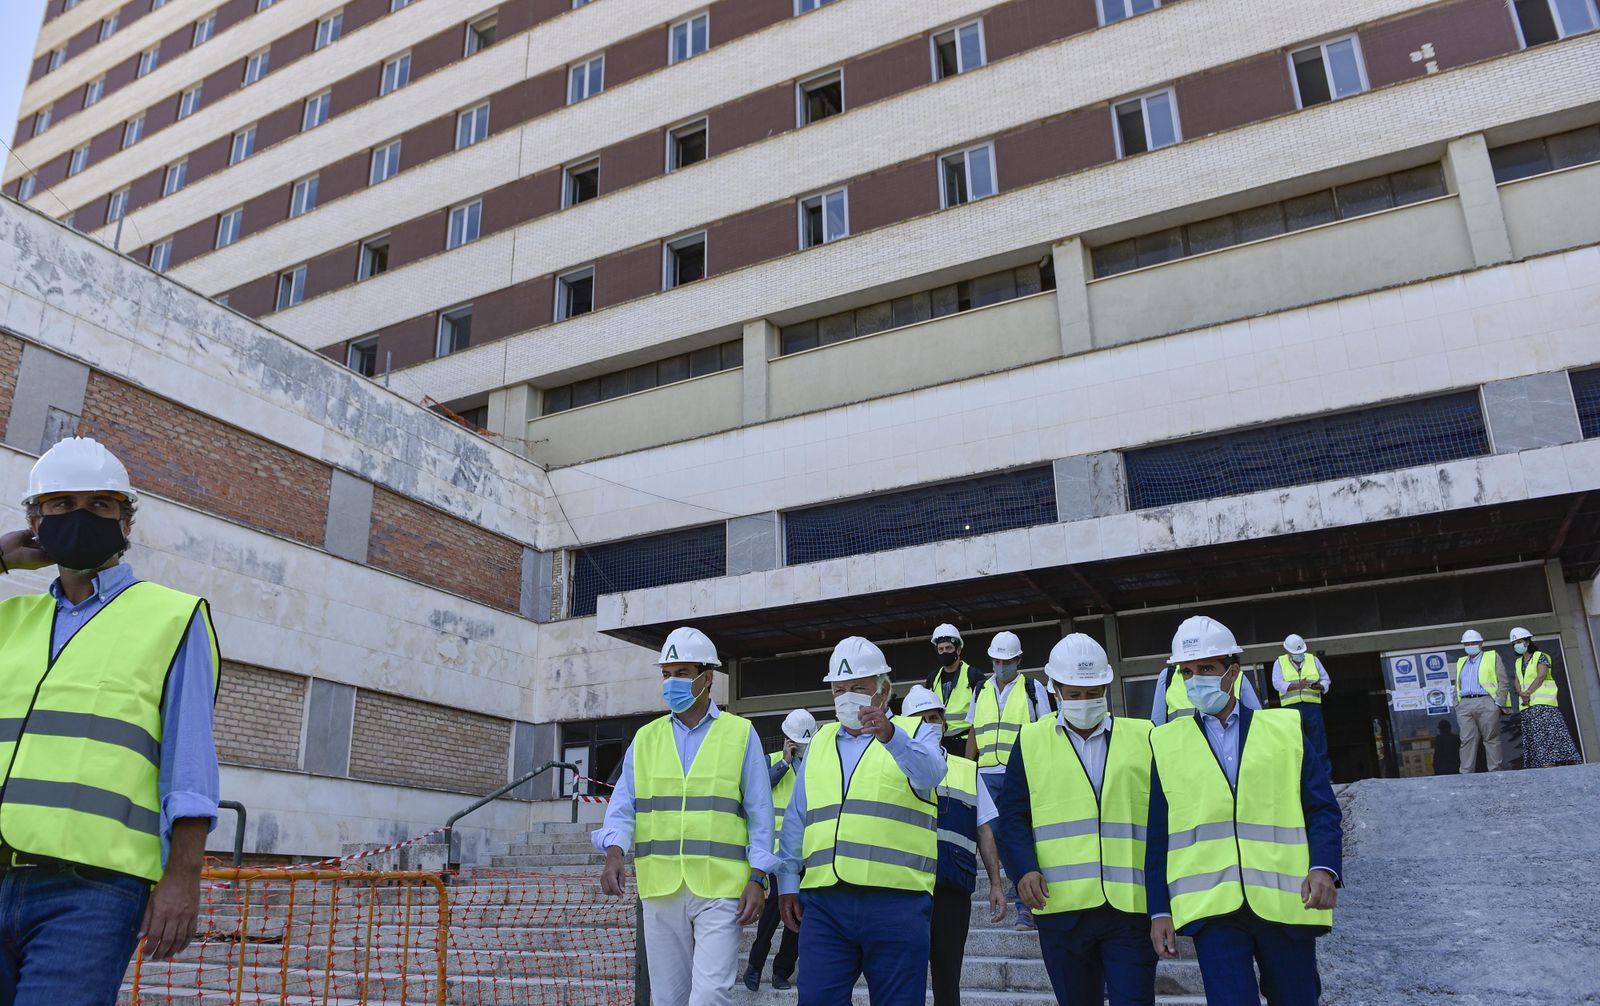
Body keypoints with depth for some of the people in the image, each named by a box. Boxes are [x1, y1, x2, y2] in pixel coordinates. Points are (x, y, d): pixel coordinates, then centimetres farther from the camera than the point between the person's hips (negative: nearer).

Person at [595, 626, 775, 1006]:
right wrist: (614, 855, -12)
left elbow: (760, 815, 1)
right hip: (660, 888, 3)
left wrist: (757, 879, -6)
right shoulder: (646, 738, 10)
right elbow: (622, 807, 6)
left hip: (720, 889, -3)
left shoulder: (740, 734, 2)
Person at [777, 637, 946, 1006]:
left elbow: (930, 772, -17)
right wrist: (787, 882, 13)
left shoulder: (916, 734, 7)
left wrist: (891, 736, -35)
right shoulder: (819, 743, 18)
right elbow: (796, 819, 19)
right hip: (824, 901, 3)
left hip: (896, 902, -3)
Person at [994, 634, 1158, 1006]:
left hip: (1131, 905, 0)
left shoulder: (1143, 738, 7)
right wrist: (1025, 868, -13)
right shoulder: (1032, 742, 6)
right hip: (1061, 906, 1)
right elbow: (1013, 817, 3)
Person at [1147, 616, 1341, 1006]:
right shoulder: (1167, 742, 7)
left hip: (1286, 902, 1)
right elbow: (1159, 836, 8)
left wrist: (1324, 867, -13)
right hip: (1210, 907, -1)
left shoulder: (1285, 728, 6)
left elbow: (1322, 809, 5)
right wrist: (1159, 910, 4)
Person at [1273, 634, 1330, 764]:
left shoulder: (1313, 659, 13)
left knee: (1318, 739, 0)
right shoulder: (1280, 662, 7)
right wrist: (1297, 685, -19)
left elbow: (1325, 679, 12)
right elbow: (1277, 683, -5)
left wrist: (1318, 686, -11)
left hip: (1312, 705, 1)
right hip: (1291, 706, -1)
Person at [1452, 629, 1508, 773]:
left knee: (1491, 739, -4)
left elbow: (1503, 682, 4)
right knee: (1467, 740, -5)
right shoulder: (1461, 662, 24)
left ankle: (1495, 773, -1)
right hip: (1465, 705, 3)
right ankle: (1466, 775, -10)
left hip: (1486, 703, -3)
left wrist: (1498, 703, -7)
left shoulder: (1492, 657, 12)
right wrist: (1457, 707, 14)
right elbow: (1457, 687, 27)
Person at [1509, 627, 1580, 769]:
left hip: (1543, 703, -6)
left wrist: (1528, 692, -15)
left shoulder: (1540, 657, 3)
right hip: (1527, 706, 6)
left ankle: (1549, 765, -22)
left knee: (1545, 735, -15)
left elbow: (1541, 676, -10)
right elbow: (1517, 682, 12)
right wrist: (1522, 693, -8)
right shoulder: (1518, 662, 22)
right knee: (1532, 738, -2)